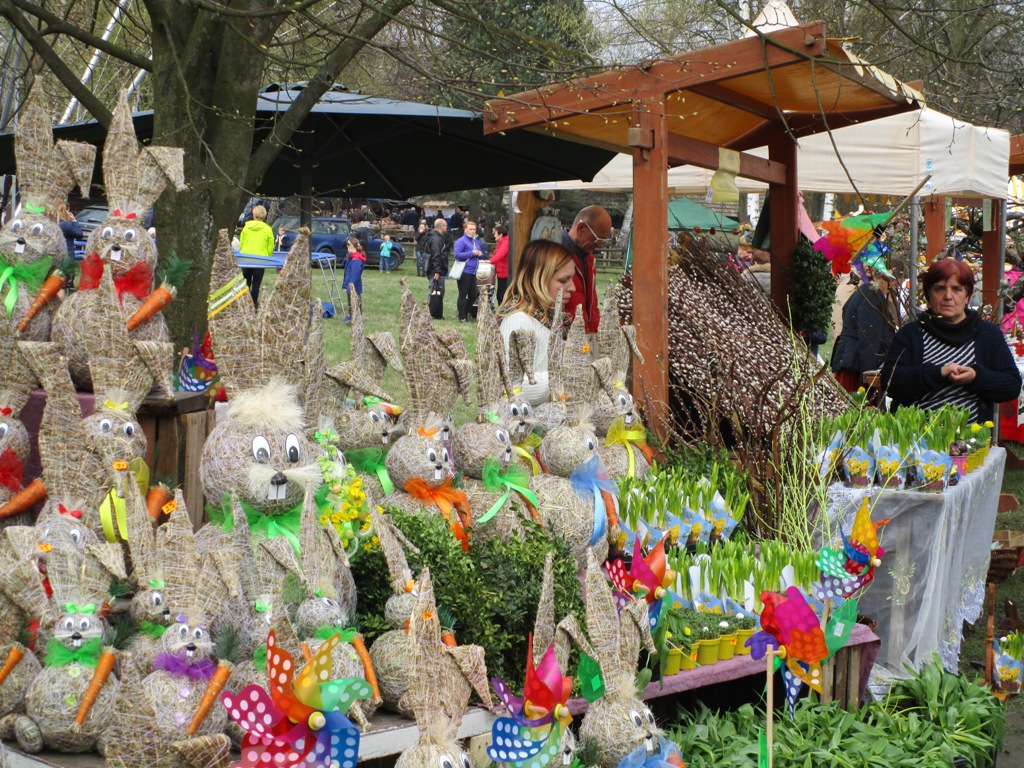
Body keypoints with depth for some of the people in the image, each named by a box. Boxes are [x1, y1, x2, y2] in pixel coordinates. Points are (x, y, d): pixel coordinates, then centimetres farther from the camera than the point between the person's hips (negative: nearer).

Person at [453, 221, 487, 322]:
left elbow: (484, 255, 25)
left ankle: (466, 313, 27)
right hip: (464, 271, -8)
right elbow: (457, 255, -18)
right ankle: (462, 317, 5)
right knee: (463, 295, -1)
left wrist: (480, 254, 0)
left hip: (473, 272, 8)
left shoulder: (477, 242, 15)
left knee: (473, 295, 12)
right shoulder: (461, 241, -8)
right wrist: (472, 253, -17)